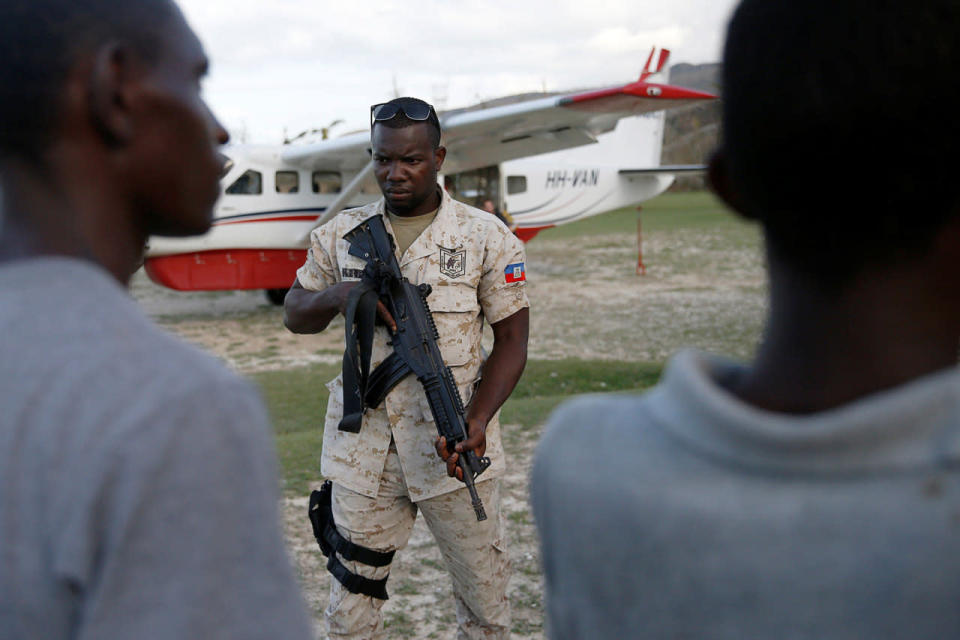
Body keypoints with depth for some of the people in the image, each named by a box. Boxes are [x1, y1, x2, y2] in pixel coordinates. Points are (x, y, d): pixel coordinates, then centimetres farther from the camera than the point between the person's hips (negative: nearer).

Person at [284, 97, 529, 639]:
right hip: (363, 447, 2)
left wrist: (477, 422, -17)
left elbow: (511, 341, -1)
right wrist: (341, 294, -9)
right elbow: (295, 315, 15)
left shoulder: (487, 238, -1)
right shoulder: (342, 234, 6)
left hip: (453, 448, -2)